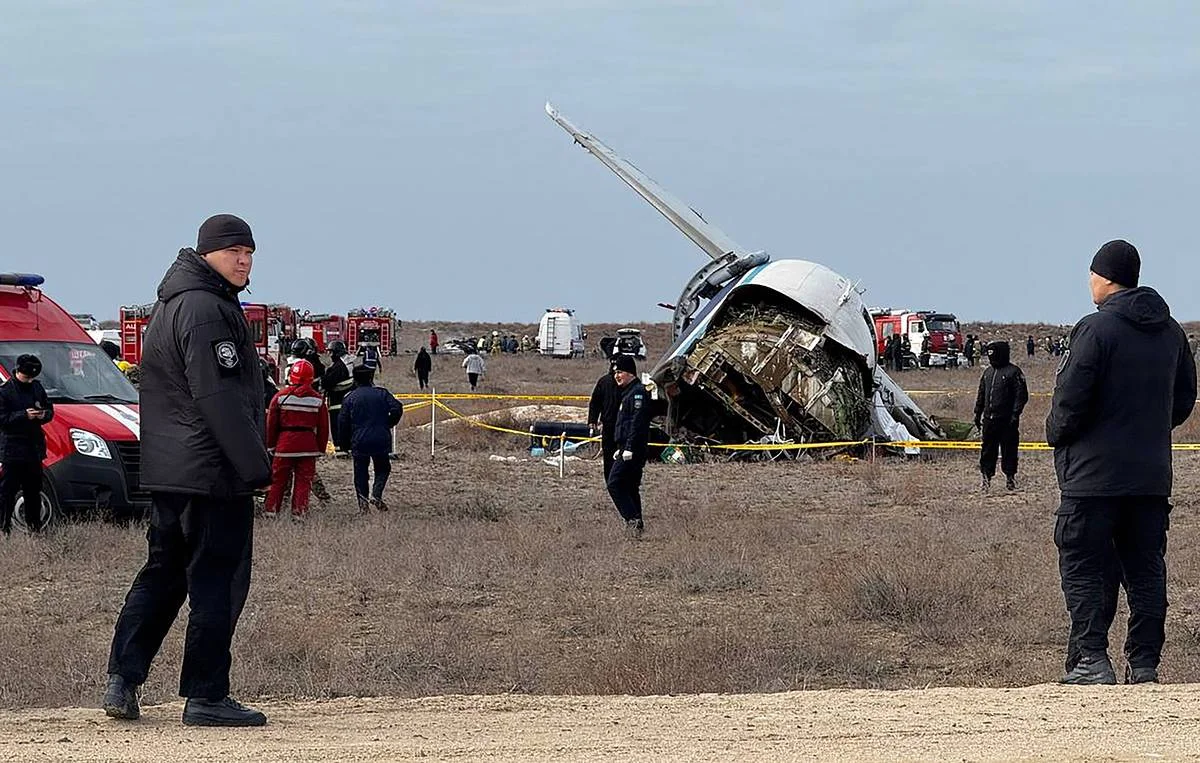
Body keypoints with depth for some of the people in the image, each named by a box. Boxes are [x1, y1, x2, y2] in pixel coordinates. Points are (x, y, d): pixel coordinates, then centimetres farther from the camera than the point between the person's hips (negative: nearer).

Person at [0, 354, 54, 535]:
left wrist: (44, 415, -5)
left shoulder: (37, 388, 11)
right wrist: (24, 415, -21)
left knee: (33, 491, 14)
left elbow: (50, 409, 18)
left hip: (34, 448, 6)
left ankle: (34, 527, 22)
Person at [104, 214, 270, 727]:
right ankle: (205, 697, -3)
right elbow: (220, 399, -21)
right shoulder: (207, 310, -15)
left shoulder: (171, 305, 18)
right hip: (213, 472, -10)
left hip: (166, 470, 10)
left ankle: (122, 680, 12)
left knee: (162, 574, 15)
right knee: (218, 581, -4)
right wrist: (256, 466, -19)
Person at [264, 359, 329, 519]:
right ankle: (299, 513, 2)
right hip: (308, 445, 1)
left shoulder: (281, 396, -3)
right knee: (303, 481, 5)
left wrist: (270, 445, 11)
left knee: (278, 479, 9)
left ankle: (270, 510, 11)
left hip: (285, 444, 0)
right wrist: (321, 449, 14)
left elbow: (271, 423, 1)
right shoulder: (318, 399, 1)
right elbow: (323, 427, 5)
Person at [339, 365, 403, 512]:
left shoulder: (350, 398, 1)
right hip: (381, 440, 0)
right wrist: (388, 425, 8)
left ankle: (362, 501, 0)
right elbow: (397, 409, -8)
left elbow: (343, 421, 0)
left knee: (361, 472, 9)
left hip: (359, 441, 0)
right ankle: (376, 494, -5)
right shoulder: (382, 393, 2)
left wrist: (346, 440, 12)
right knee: (383, 468, 16)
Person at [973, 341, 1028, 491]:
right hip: (989, 419, 6)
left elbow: (1022, 395, -9)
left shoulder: (1014, 372, -6)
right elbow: (981, 395, 21)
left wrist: (1015, 415, -15)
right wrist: (978, 414, 16)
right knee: (988, 449, 7)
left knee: (1008, 449, 1)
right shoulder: (988, 372, 15)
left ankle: (1010, 477, 10)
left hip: (1007, 420, -6)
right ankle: (986, 476, 13)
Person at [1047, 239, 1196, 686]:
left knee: (1085, 567, -2)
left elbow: (1071, 398, -15)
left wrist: (1057, 433, 3)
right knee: (1146, 569, 10)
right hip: (1153, 474, 6)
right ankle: (1144, 663, 8)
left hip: (1095, 474, -6)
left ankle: (1090, 661, -9)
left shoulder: (1097, 329, -13)